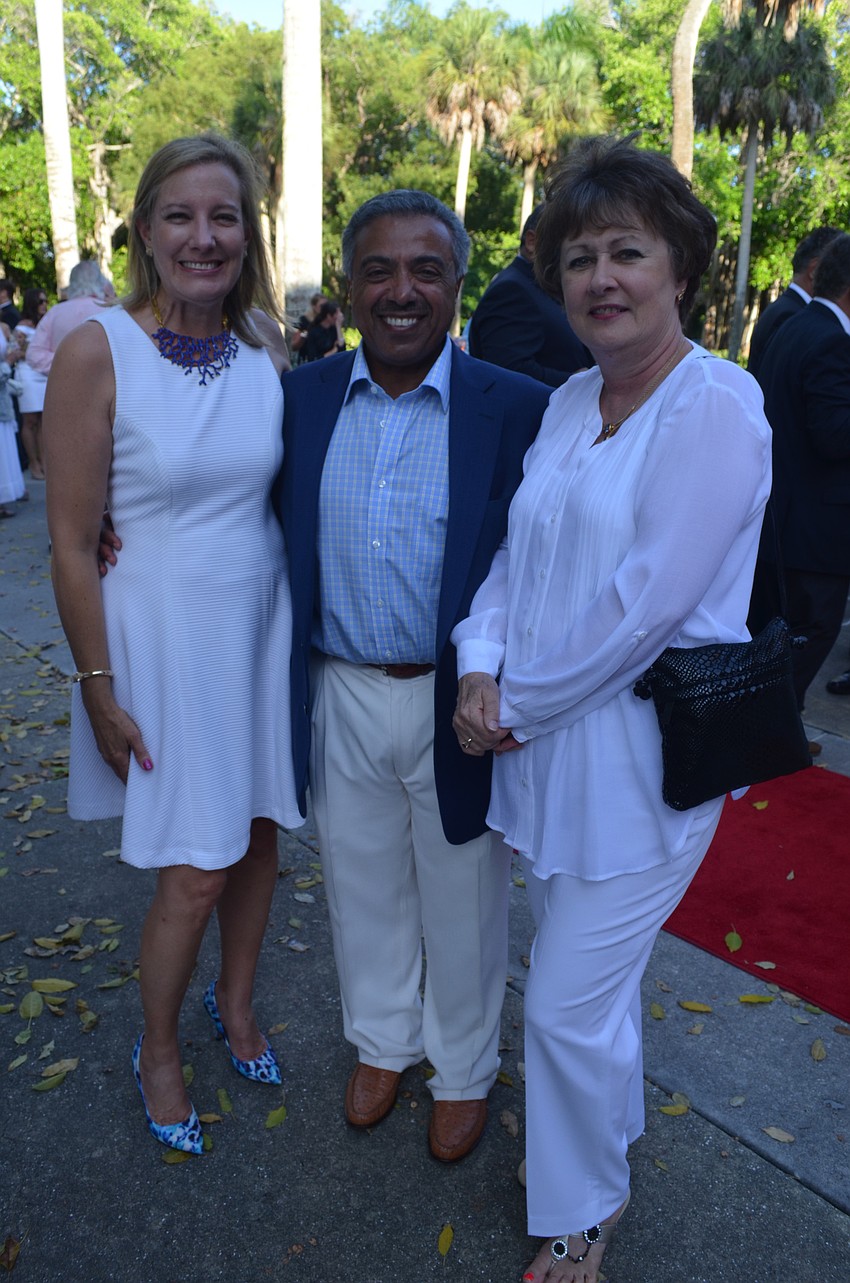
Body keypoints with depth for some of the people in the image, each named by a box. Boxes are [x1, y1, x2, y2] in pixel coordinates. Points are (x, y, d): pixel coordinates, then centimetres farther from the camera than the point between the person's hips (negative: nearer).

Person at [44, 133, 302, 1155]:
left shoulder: (268, 353, 1)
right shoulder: (96, 352, -13)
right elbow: (71, 544, -11)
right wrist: (100, 689, -9)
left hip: (267, 622, 5)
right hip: (167, 633, -4)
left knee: (257, 834, 16)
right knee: (195, 872, 3)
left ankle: (234, 1003, 43)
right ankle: (157, 1050, 32)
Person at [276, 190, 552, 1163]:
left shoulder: (517, 409, -10)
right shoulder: (302, 396, 0)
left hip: (459, 707, -2)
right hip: (341, 699, 3)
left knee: (461, 905, 16)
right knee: (362, 889, 21)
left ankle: (463, 1068, 44)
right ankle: (379, 1041, 49)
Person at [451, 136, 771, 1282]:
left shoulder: (718, 407, -16)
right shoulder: (566, 403, 8)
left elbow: (648, 601, -22)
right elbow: (516, 553, 8)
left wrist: (522, 704, -13)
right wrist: (483, 668, -8)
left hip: (642, 755, -7)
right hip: (546, 740, 7)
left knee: (567, 1003, 3)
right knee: (583, 972, 24)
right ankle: (606, 1132, 52)